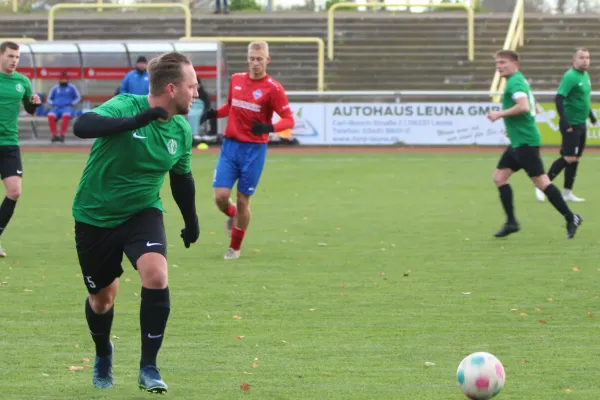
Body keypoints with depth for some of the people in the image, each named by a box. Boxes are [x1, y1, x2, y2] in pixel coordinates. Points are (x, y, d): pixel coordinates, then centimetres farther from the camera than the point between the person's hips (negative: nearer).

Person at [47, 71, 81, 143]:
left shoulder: (71, 87, 12)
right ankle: (54, 135, -32)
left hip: (67, 108, -2)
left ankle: (62, 135, -39)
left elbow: (78, 98, 15)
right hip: (56, 108, 2)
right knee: (51, 116, -34)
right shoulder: (55, 88, 17)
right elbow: (49, 99, 23)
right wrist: (53, 104, 2)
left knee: (66, 115, -41)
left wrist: (72, 104, -2)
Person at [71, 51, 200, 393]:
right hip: (95, 216, -3)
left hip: (142, 213, 3)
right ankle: (103, 354, 45)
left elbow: (182, 178, 13)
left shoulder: (181, 130, -6)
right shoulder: (125, 106, -22)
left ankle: (149, 368, -12)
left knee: (156, 275, -24)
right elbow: (82, 126, -42)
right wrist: (137, 120, -50)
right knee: (102, 297, 10)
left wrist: (191, 221, 22)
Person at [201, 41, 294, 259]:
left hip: (254, 150, -3)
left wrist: (269, 127, -29)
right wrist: (214, 113, 2)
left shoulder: (273, 88, -9)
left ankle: (235, 247, 21)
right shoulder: (236, 80, 6)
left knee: (243, 200, 2)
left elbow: (289, 119, -9)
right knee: (221, 196, -7)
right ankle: (233, 216, 30)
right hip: (230, 145, 3)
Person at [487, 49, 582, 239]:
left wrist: (500, 114, -20)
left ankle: (571, 218, -3)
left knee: (540, 181, -8)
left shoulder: (515, 82, -14)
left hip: (525, 142, -11)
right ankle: (511, 222, 8)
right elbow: (529, 108, 28)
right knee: (499, 176, 8)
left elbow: (523, 106, -30)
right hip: (518, 141, 11)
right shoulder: (520, 80, 18)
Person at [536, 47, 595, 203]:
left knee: (575, 159, 9)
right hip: (571, 125, -9)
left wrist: (590, 114, 27)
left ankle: (567, 193, 15)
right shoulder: (570, 76, -17)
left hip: (581, 125, 9)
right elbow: (559, 98, -23)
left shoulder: (585, 75, 11)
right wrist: (564, 120, -29)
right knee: (569, 158, -10)